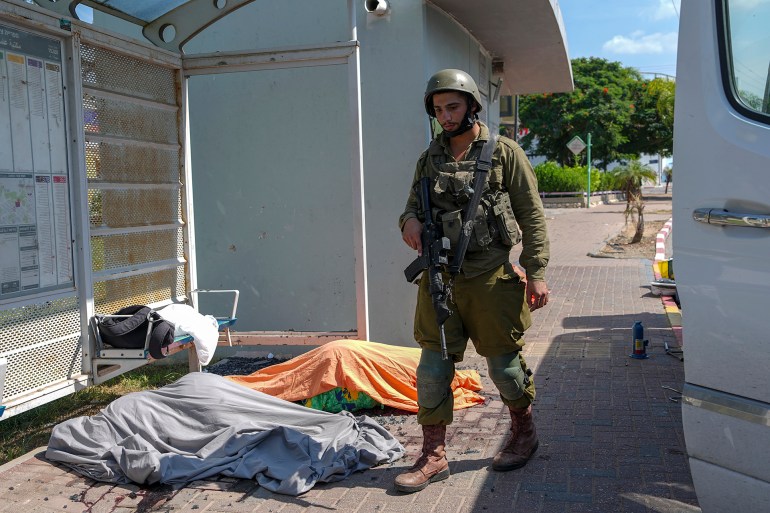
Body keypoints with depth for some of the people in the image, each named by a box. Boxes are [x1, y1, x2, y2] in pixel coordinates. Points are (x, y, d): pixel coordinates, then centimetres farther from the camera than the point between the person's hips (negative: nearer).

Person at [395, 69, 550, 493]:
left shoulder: (504, 154, -1)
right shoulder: (430, 159, 11)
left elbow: (532, 217, -1)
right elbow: (413, 205, 18)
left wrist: (535, 273, -7)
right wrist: (409, 221, -8)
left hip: (490, 278, -4)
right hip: (440, 279, 4)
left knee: (503, 362, 8)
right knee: (433, 366, 3)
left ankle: (524, 434, 33)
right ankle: (433, 456, 14)